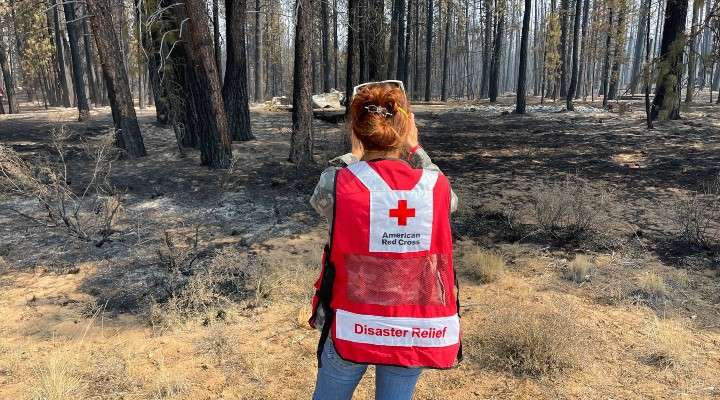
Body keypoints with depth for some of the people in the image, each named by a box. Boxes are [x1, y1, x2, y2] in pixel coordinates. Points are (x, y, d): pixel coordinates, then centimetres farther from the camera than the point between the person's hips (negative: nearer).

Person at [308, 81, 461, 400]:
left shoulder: (338, 183, -16)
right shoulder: (436, 185, -10)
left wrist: (356, 155, 17)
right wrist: (414, 148, 16)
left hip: (353, 325, -1)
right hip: (415, 328, 2)